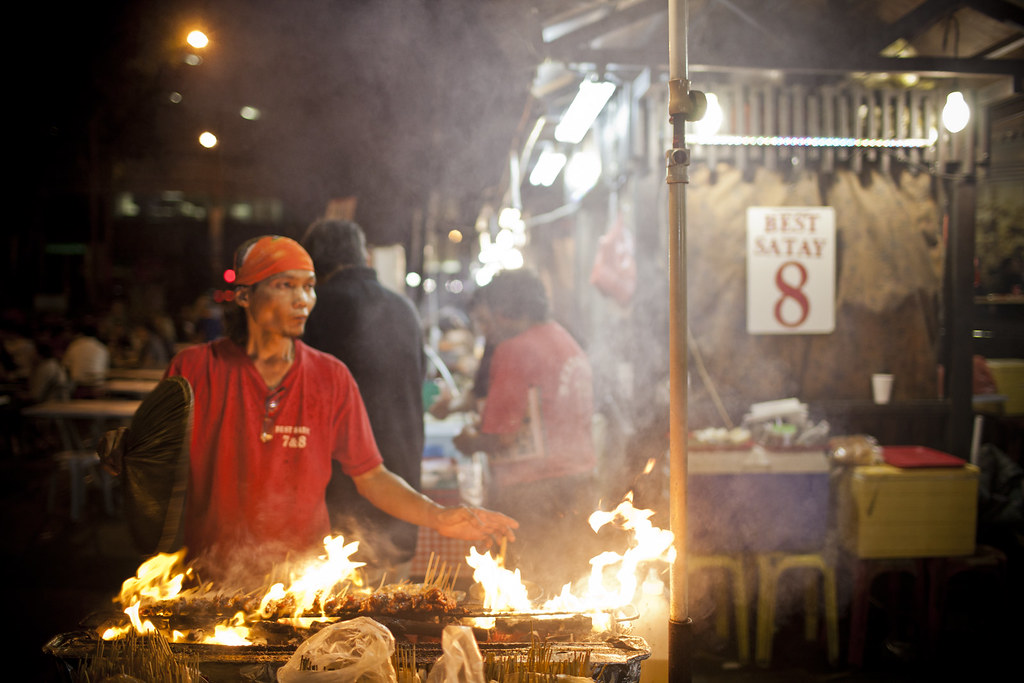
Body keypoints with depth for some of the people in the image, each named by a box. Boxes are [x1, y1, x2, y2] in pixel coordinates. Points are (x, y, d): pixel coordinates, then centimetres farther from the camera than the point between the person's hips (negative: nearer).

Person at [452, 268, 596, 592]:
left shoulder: (514, 350, -12)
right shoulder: (571, 344, 14)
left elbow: (501, 436, -16)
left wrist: (470, 440, 6)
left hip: (530, 485, -9)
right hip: (578, 477, 9)